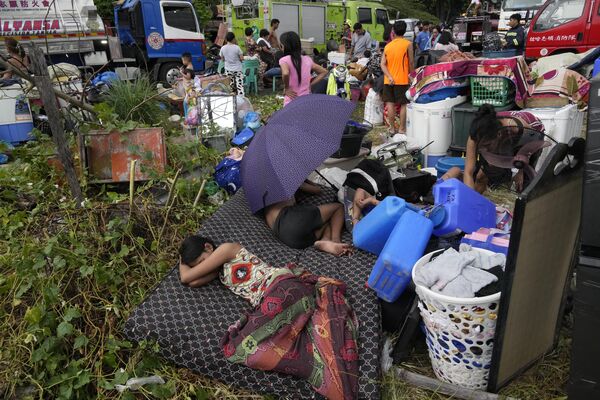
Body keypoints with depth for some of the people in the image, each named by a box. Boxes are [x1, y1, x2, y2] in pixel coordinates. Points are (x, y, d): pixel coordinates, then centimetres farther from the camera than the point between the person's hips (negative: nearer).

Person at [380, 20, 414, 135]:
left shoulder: (387, 46, 7)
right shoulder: (408, 44, -4)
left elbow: (383, 64, -2)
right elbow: (410, 63, -4)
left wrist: (389, 77, -9)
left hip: (389, 81, 4)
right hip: (402, 79, -4)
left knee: (390, 104, 7)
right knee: (404, 104, 4)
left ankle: (392, 128, 11)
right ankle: (402, 129, 6)